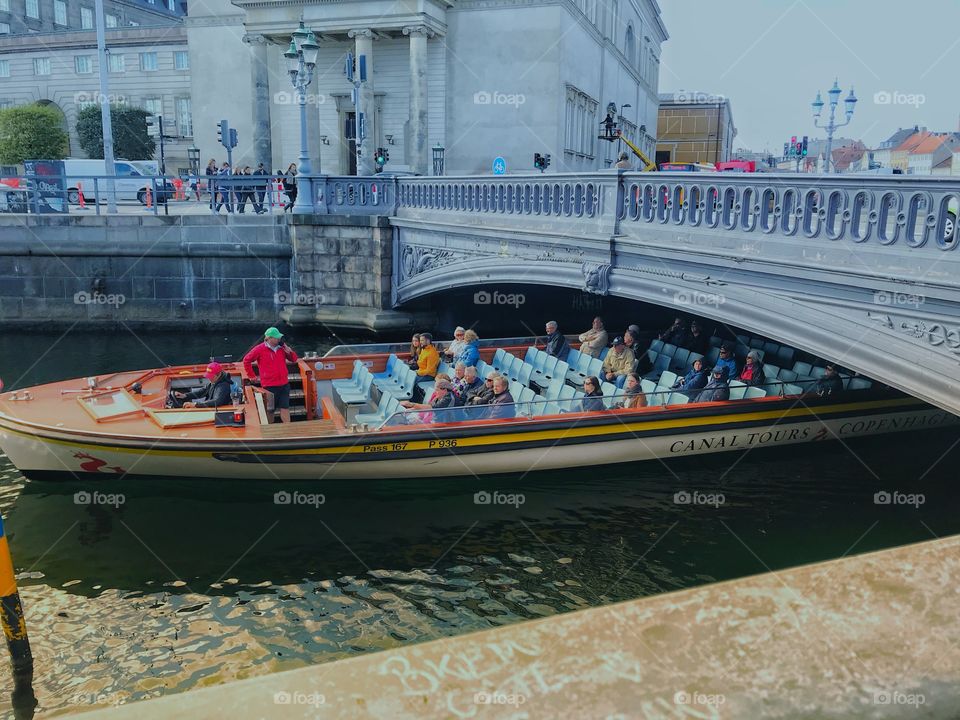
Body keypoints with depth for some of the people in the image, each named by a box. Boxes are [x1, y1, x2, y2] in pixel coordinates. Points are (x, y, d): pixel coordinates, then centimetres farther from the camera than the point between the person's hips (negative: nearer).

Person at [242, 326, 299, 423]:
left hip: (284, 384, 4)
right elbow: (246, 360, 1)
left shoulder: (282, 348, 5)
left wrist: (290, 351, -7)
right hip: (269, 386, -3)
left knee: (285, 408, 3)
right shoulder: (260, 349, -8)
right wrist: (251, 375, 3)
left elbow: (294, 359, 14)